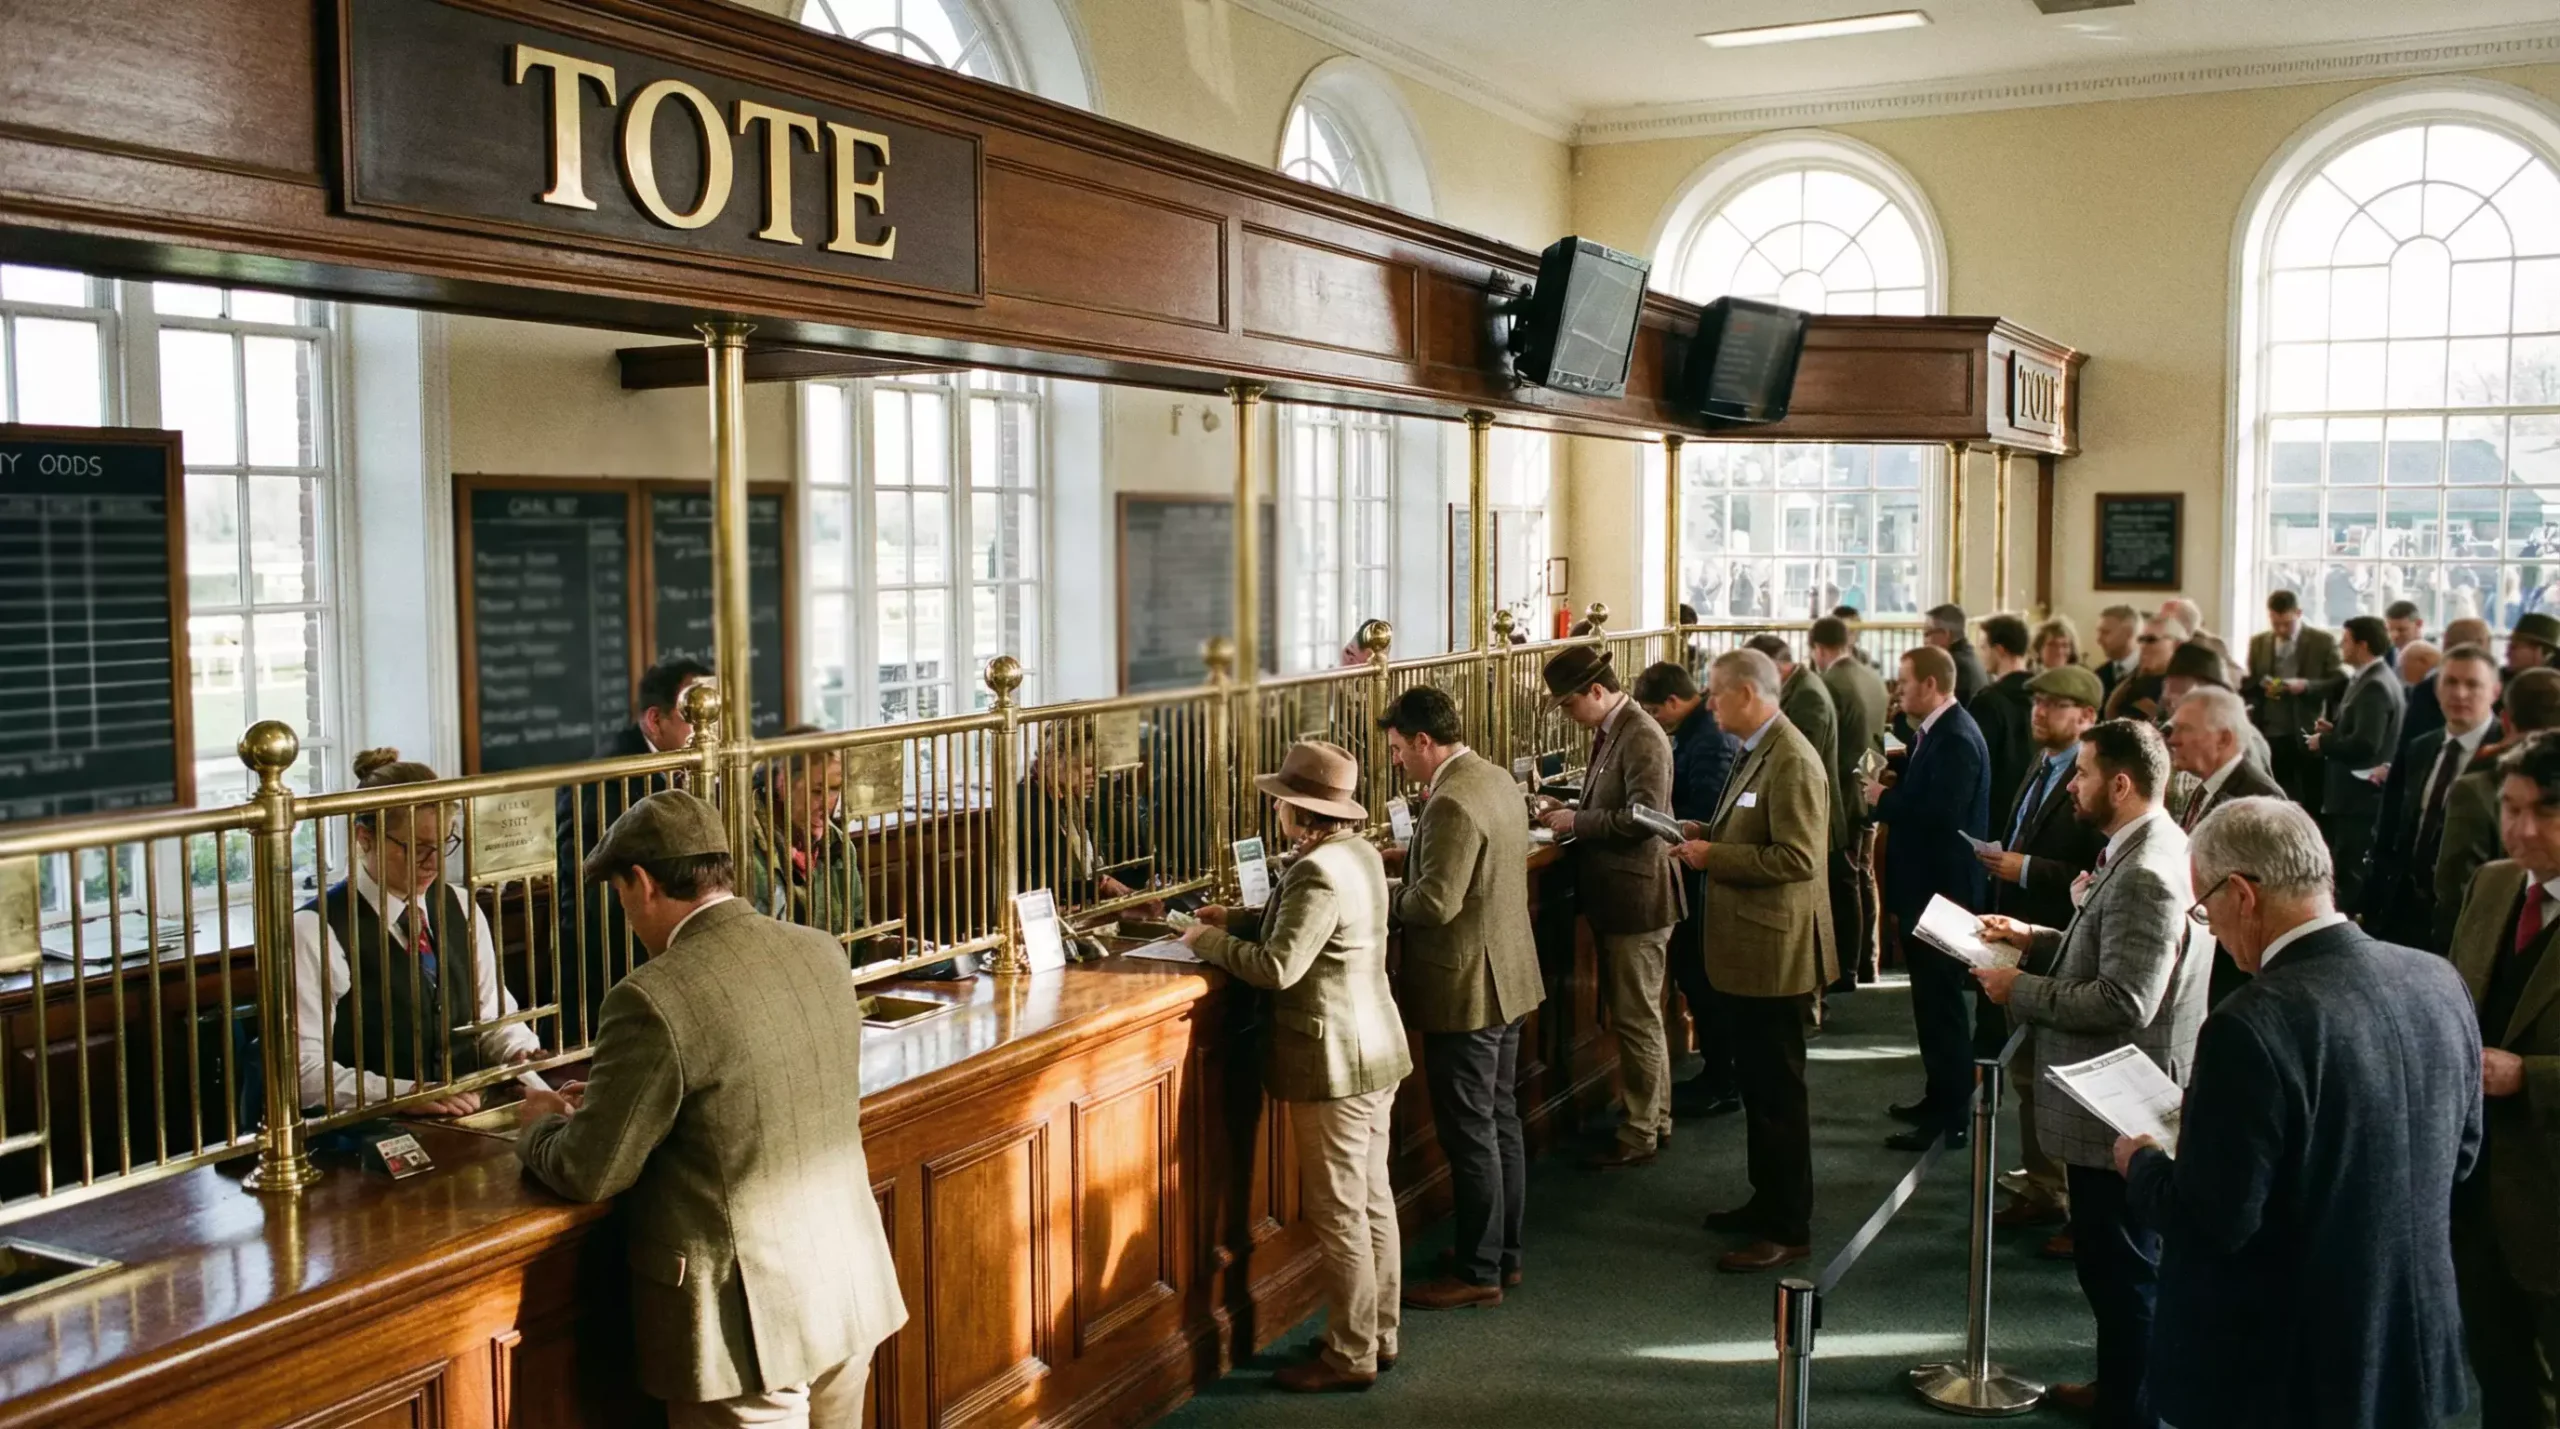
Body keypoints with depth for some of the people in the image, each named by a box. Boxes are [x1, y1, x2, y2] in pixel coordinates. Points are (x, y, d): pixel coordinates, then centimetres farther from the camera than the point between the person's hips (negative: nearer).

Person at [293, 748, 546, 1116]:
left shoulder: (461, 909, 15)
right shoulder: (316, 931, -4)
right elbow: (306, 1068, -9)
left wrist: (521, 1054, -2)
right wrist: (406, 1095, -20)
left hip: (469, 1114, 6)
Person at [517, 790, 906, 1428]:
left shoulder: (654, 999, -20)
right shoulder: (823, 953, 1)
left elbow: (591, 1174, -12)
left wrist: (540, 1126, 9)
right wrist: (617, 1093, 18)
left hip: (750, 1319, -7)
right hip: (853, 1289, 7)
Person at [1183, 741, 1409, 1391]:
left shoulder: (1318, 872, -23)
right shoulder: (1361, 853, 7)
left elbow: (1279, 967, -26)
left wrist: (1210, 941, -12)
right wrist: (1238, 919, 14)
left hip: (1335, 1061, -10)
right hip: (1375, 1048, 10)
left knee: (1338, 1213, 1)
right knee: (1373, 1198, 17)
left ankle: (1350, 1356, 11)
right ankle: (1378, 1334, 28)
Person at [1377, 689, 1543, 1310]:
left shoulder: (1452, 802, -24)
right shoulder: (1496, 778, 7)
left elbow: (1435, 902, -27)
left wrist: (1377, 900, -10)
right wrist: (1394, 858, 9)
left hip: (1466, 991, -10)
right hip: (1508, 979, 10)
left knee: (1470, 1135, 1)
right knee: (1501, 1121, 18)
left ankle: (1479, 1272, 11)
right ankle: (1504, 1253, 29)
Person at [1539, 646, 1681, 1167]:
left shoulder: (1642, 738, -19)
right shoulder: (1609, 733, 10)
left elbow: (1643, 816, -26)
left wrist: (1577, 821, -18)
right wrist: (1574, 816, 3)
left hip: (1635, 897, -10)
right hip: (1615, 896, 10)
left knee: (1636, 1021, 1)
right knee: (1638, 1017, 19)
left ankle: (1639, 1137, 11)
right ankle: (1654, 1118, 31)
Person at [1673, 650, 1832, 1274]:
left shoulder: (1791, 761, -20)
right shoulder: (1757, 751, 11)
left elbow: (1797, 858, -26)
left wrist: (1714, 856, -20)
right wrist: (1708, 834, 6)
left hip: (1774, 951, -10)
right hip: (1747, 948, 10)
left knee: (1778, 1089, -1)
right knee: (1757, 1083, 19)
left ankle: (1789, 1229, 8)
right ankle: (1767, 1201, 32)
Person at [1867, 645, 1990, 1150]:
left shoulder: (1956, 739, -20)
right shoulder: (1934, 732, 10)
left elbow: (1941, 815, -28)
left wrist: (1885, 799, -17)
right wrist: (1889, 795, -3)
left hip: (1942, 891, -10)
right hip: (1926, 887, 10)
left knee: (1942, 1003, -4)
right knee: (1932, 1000, 18)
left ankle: (1950, 1117, 3)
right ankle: (1941, 1096, 30)